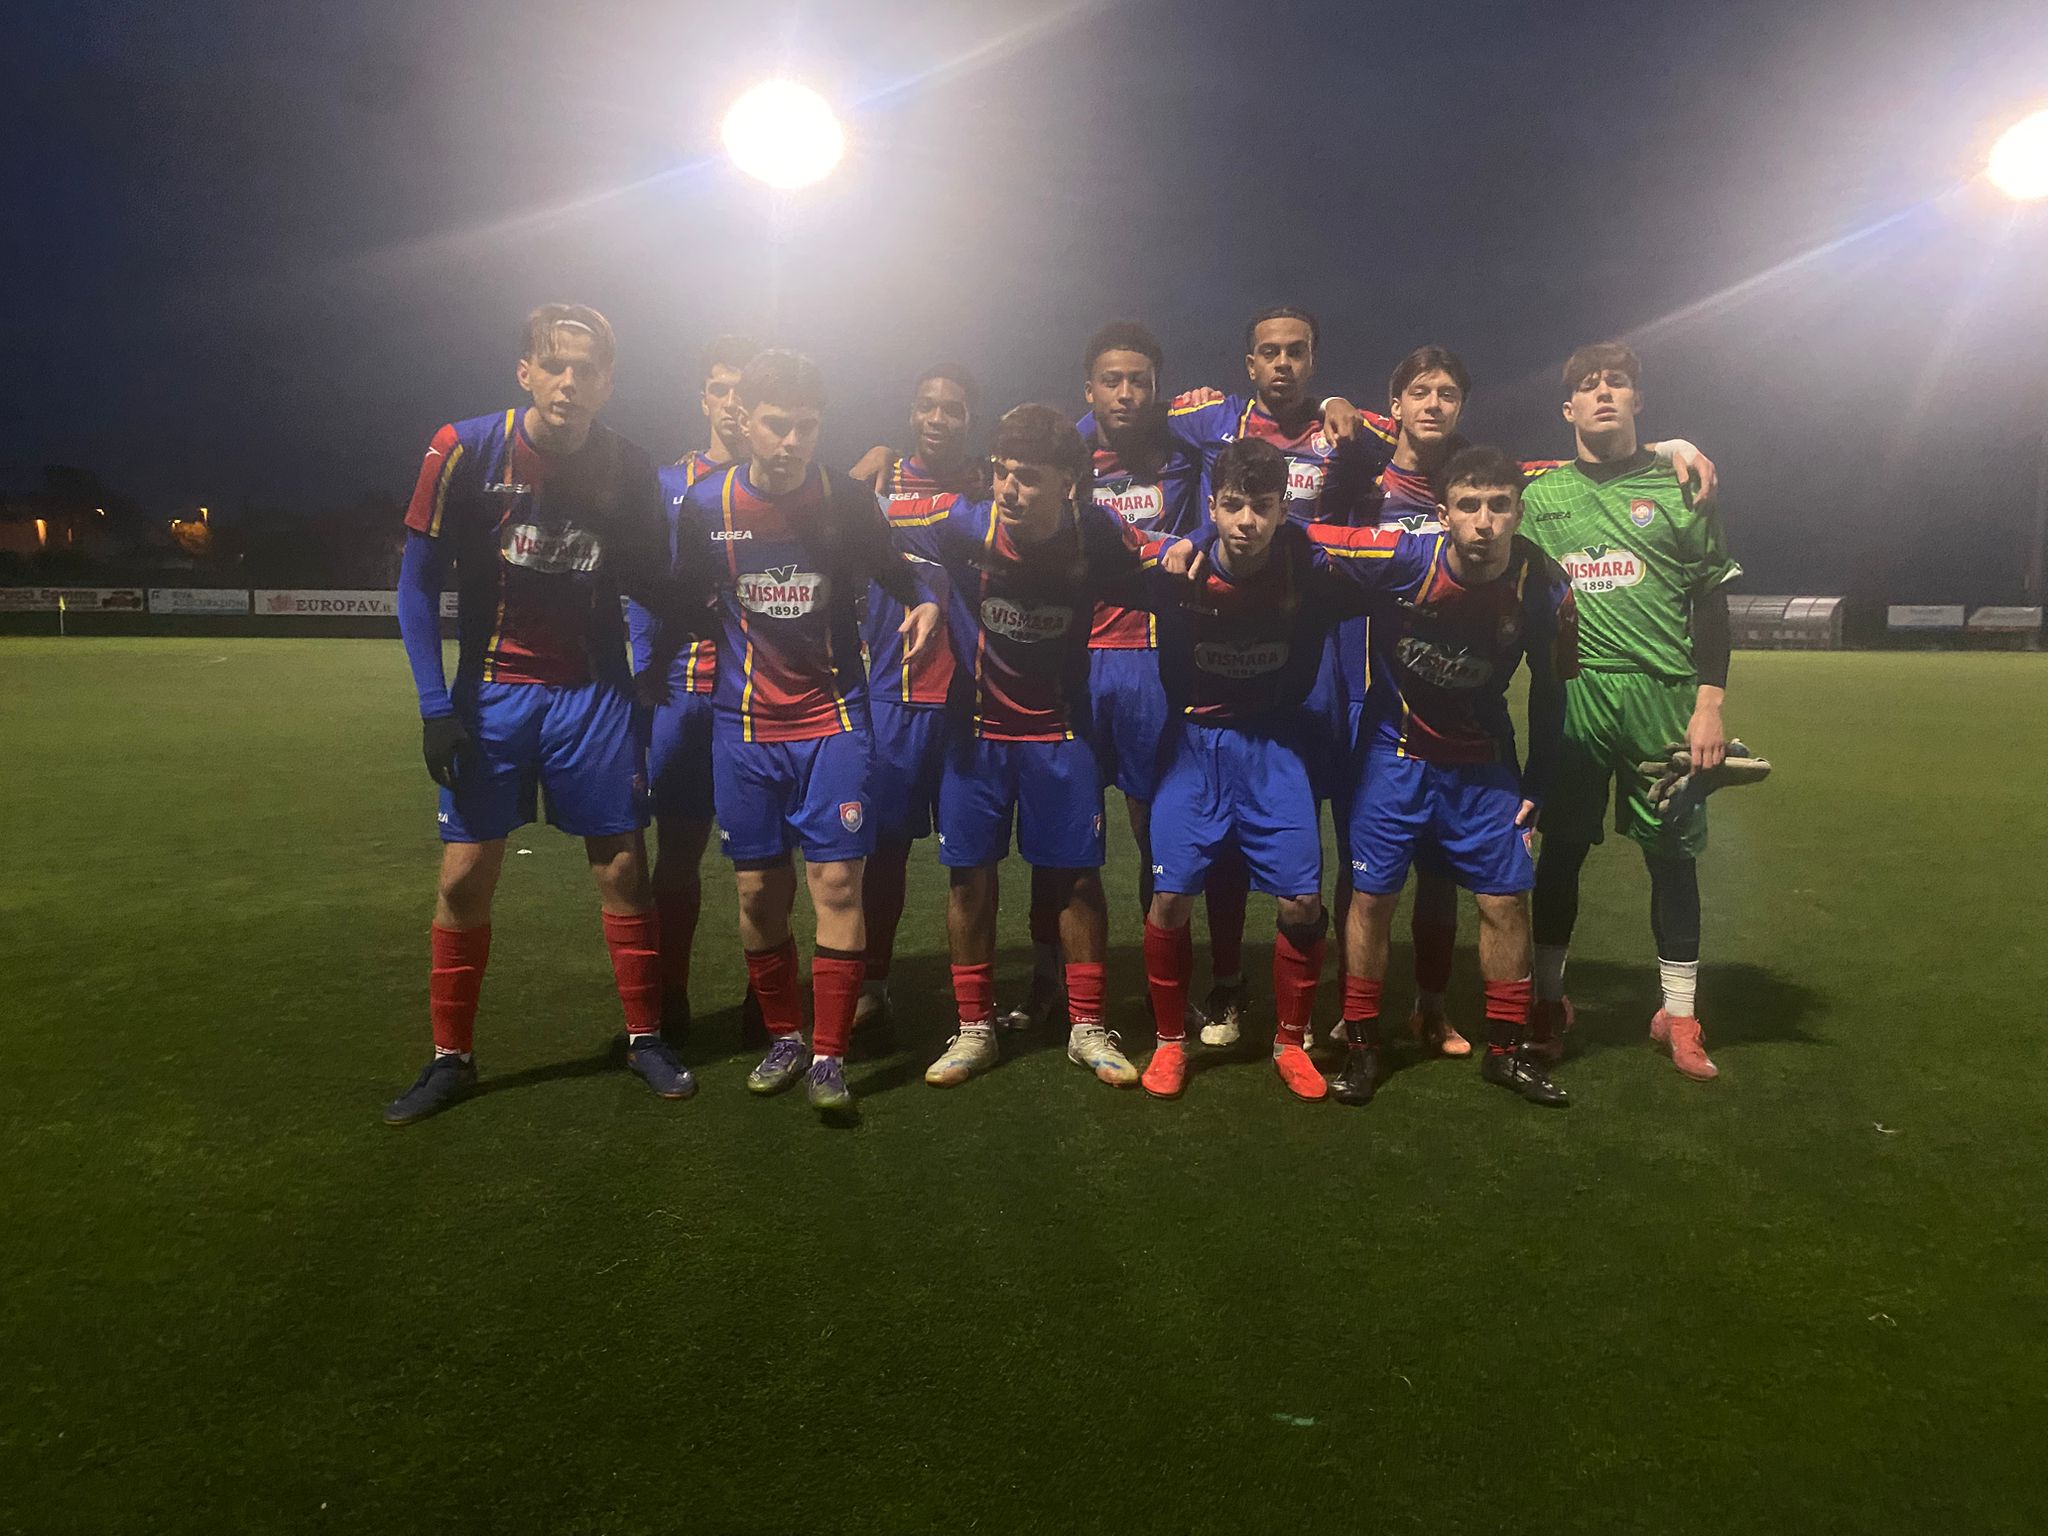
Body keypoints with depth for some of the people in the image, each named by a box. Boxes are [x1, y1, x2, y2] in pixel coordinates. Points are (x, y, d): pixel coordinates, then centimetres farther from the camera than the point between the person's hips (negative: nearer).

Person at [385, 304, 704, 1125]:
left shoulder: (630, 470, -4)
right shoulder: (465, 450, -10)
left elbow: (657, 591, 7)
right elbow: (417, 581, -5)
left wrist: (698, 573, -13)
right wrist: (435, 704, -11)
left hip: (592, 693, 1)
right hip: (492, 691, -1)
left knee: (622, 869, 2)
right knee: (464, 877, 1)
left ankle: (645, 1037, 20)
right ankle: (450, 1059, 18)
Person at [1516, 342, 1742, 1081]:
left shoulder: (1679, 486, 5)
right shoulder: (1540, 495, 9)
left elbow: (1711, 602, 4)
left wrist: (1710, 703, -4)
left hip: (1664, 696, 0)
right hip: (1573, 694, 1)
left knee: (1672, 852, 4)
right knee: (1562, 846, 5)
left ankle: (1679, 1014, 16)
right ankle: (1548, 994, 21)